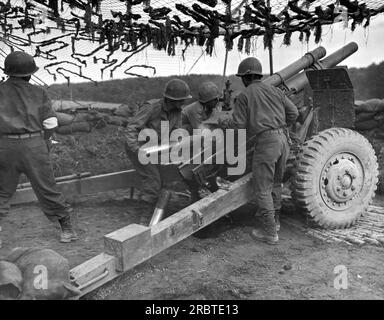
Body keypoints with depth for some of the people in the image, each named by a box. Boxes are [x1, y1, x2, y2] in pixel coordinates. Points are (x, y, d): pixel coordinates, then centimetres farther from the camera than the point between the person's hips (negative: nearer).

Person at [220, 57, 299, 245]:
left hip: (265, 142, -7)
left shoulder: (244, 95, 2)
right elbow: (293, 113, 15)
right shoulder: (274, 91, 19)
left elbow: (238, 124, -1)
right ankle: (274, 220, 37)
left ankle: (270, 233, 6)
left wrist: (224, 123, 21)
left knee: (262, 188, 3)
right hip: (283, 140, 7)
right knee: (275, 182, 23)